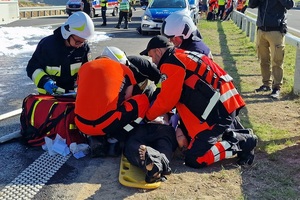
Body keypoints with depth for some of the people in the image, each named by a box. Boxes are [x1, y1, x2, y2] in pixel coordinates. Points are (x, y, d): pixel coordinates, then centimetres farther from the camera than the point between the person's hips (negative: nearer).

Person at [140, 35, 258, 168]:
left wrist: (147, 116, 7)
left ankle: (241, 144, -4)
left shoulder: (171, 64, -11)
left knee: (194, 159, -9)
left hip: (218, 111, -10)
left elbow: (166, 100, -10)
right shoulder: (183, 55, 19)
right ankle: (244, 137, 17)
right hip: (225, 102, 10)